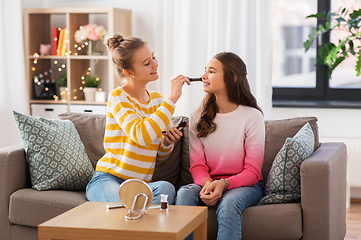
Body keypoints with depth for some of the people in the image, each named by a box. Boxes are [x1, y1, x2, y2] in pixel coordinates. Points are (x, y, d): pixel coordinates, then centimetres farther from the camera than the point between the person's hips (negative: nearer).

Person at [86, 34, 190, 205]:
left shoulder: (156, 99, 13)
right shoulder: (118, 97, -8)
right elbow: (142, 136, -28)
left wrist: (166, 142, -5)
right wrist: (172, 98, -23)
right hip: (108, 179, -6)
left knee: (166, 188, -29)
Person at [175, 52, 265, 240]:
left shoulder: (252, 116, -7)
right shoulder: (198, 118, 5)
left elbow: (252, 172, -7)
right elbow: (197, 165, 3)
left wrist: (224, 184, -26)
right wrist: (207, 183, -21)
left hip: (245, 184, -3)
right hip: (209, 183, 3)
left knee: (229, 202, -37)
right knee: (184, 194, -30)